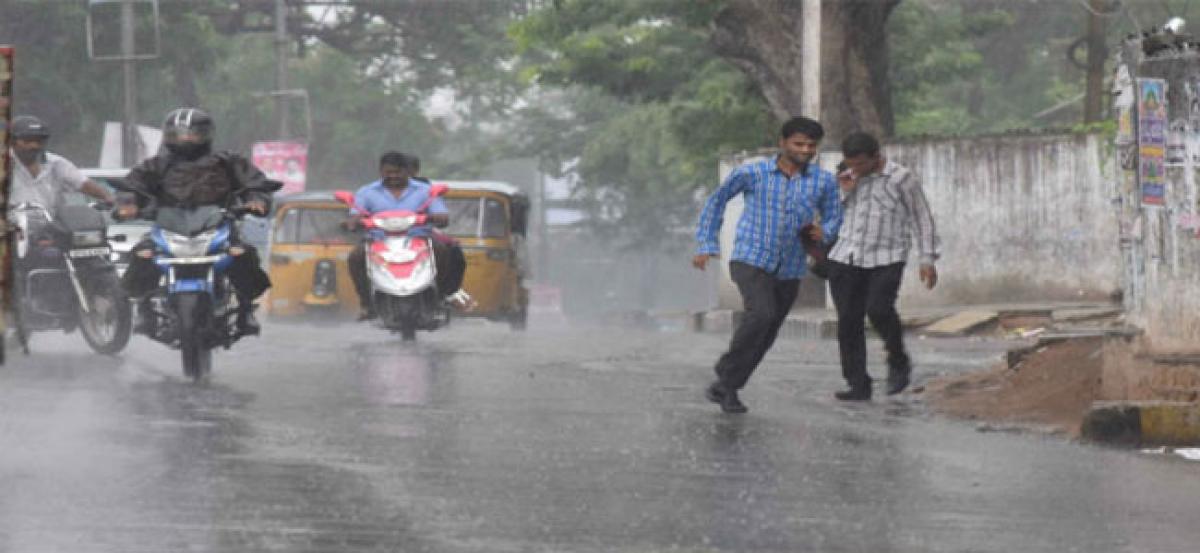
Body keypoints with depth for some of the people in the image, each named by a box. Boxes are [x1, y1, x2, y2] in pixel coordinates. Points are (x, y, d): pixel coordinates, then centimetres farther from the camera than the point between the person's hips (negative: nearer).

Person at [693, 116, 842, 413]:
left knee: (764, 339, 9)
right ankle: (726, 382, -15)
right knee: (761, 314, -27)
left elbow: (833, 217, 15)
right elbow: (717, 200, 10)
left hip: (789, 272, 4)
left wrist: (824, 232, -10)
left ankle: (725, 388, 26)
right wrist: (706, 246, 7)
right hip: (751, 260, -4)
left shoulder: (823, 181, 2)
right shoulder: (752, 173, -3)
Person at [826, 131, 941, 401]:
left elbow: (922, 219, 0)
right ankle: (859, 386, 2)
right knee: (848, 320, -3)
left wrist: (928, 260, -4)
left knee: (879, 310, -22)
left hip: (886, 260, -4)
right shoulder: (844, 180, 9)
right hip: (846, 258, 4)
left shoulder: (901, 178, -5)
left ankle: (898, 361, 4)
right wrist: (844, 193, -5)